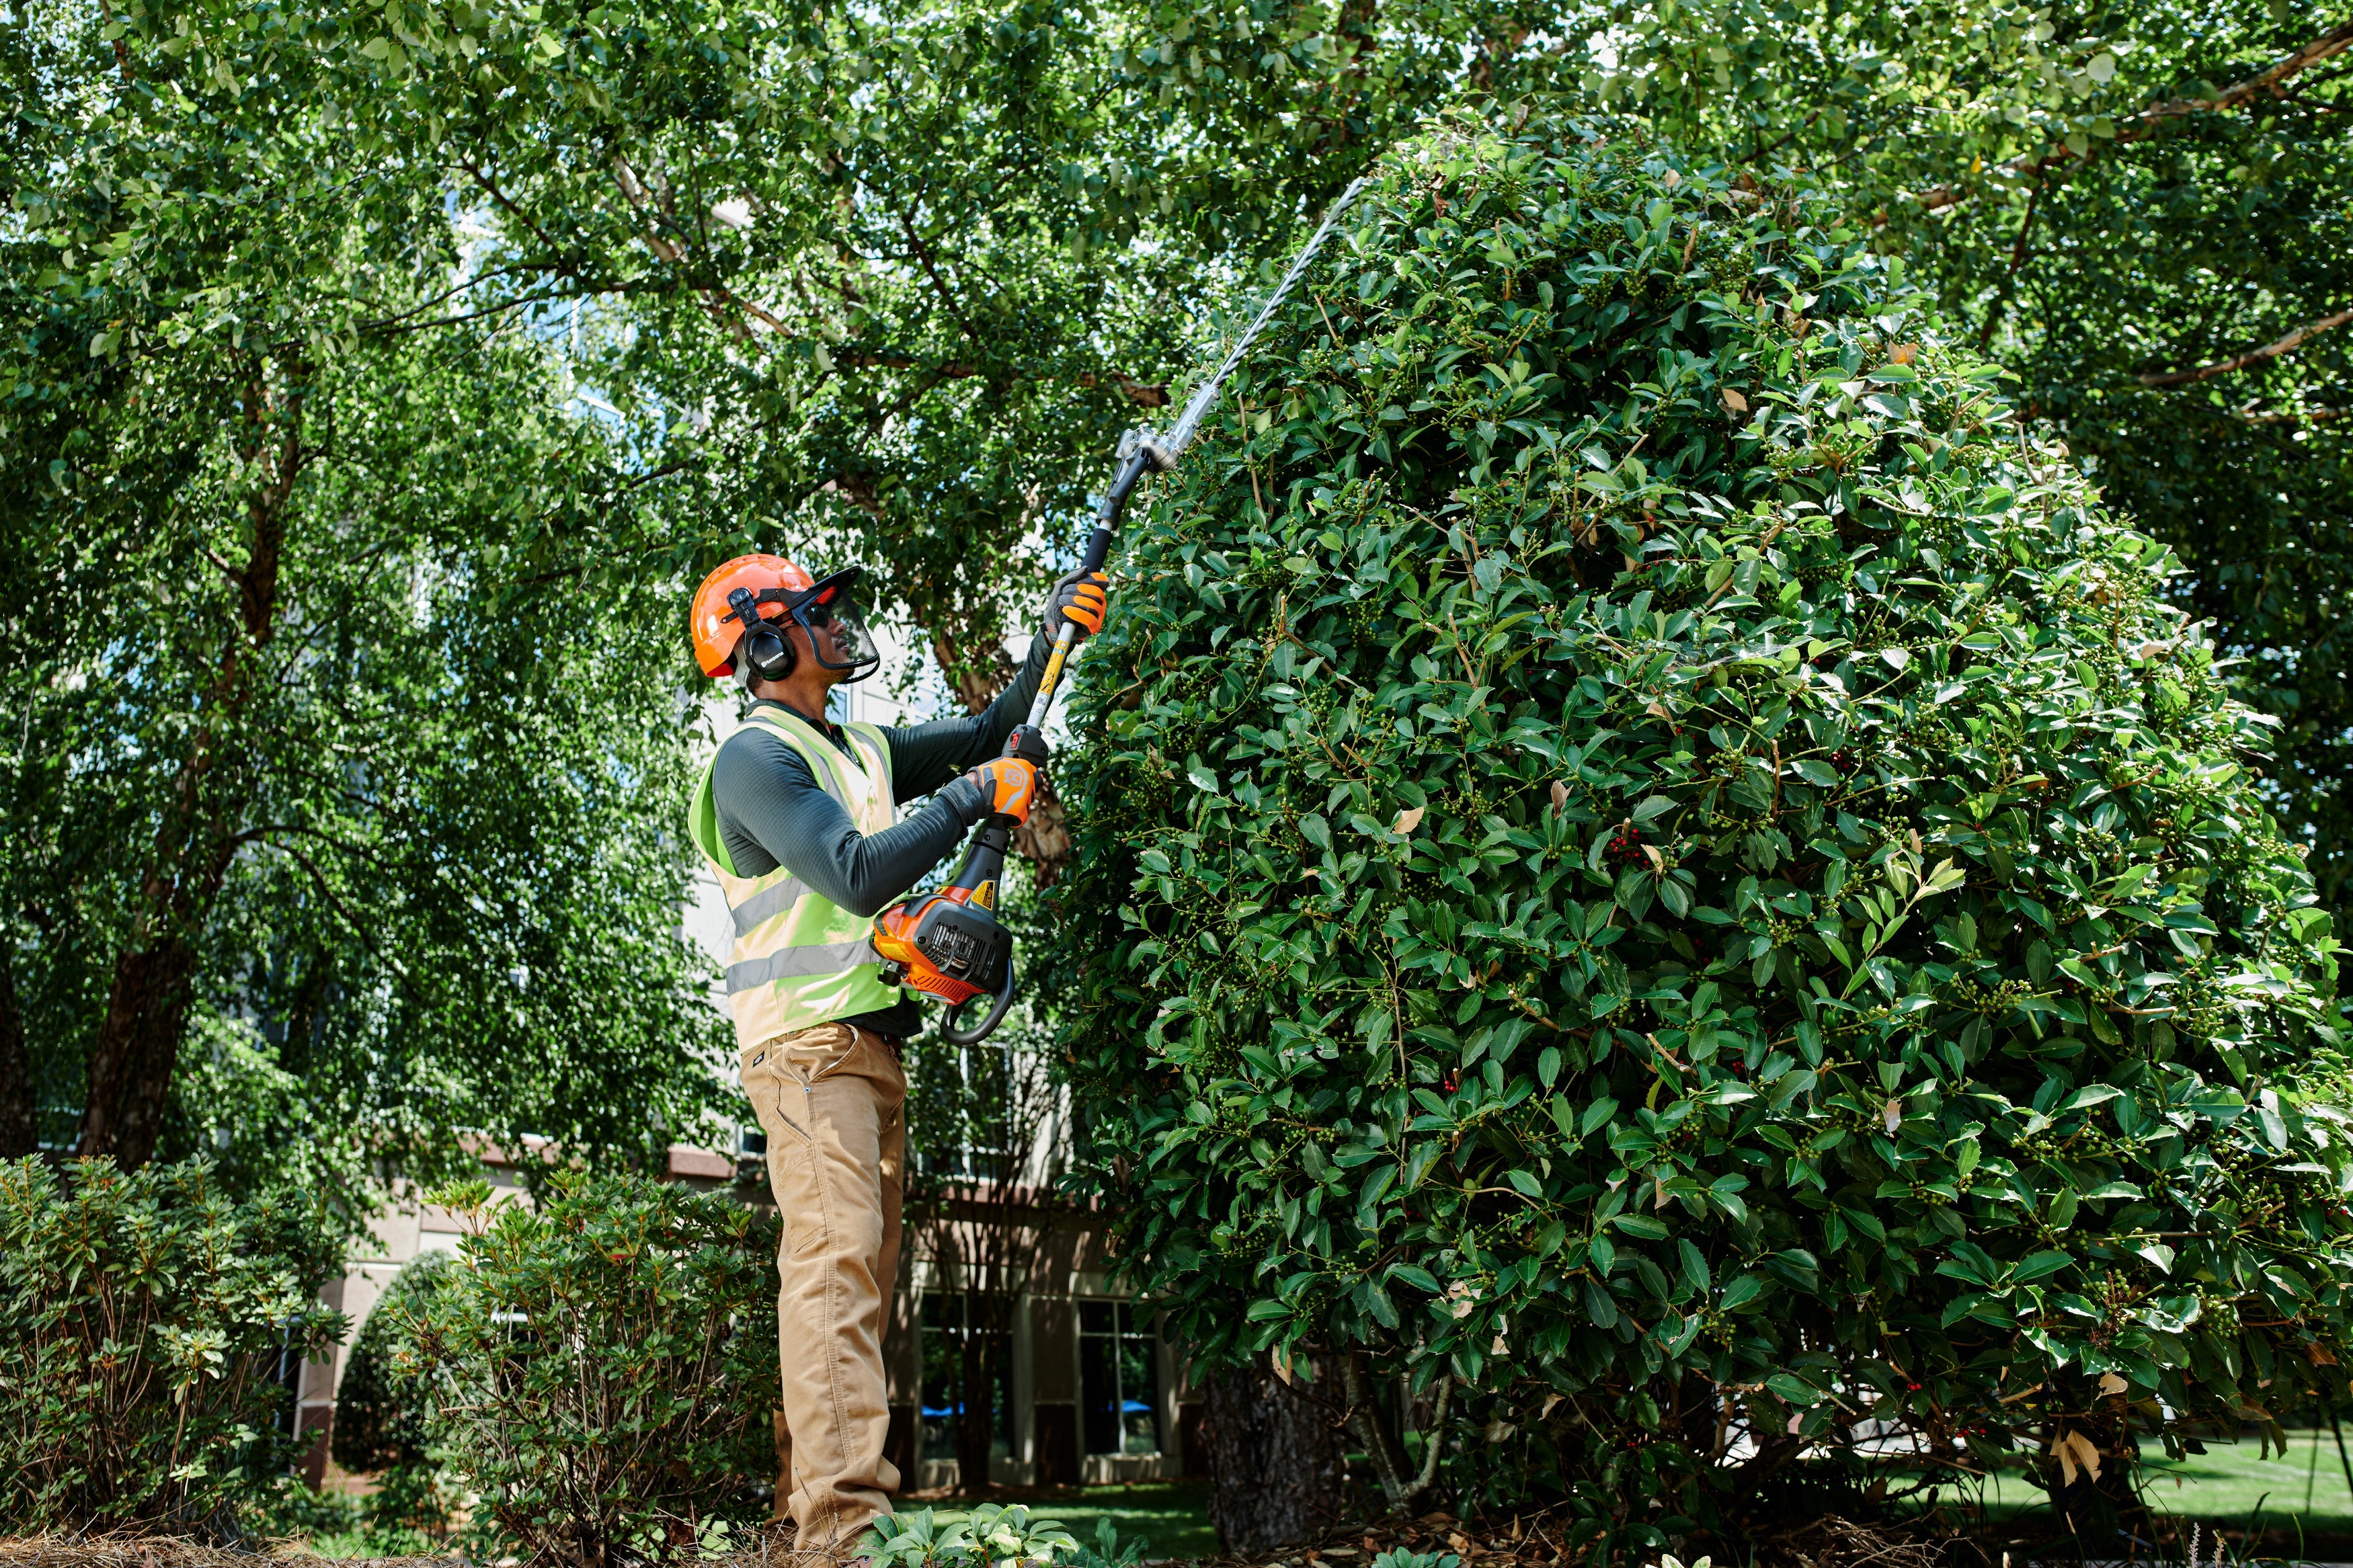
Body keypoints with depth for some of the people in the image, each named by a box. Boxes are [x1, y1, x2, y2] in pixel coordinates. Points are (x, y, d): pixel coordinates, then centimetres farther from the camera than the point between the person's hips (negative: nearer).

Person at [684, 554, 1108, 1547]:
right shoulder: (756, 757, -8)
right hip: (808, 1043, -10)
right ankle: (844, 1513, -27)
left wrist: (1053, 638, 15)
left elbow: (985, 735, 25)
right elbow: (859, 874, -20)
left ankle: (806, 1493, 12)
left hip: (870, 1046, 10)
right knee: (835, 1260, -20)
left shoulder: (858, 750, 20)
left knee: (862, 1273, 8)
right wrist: (976, 796, -13)